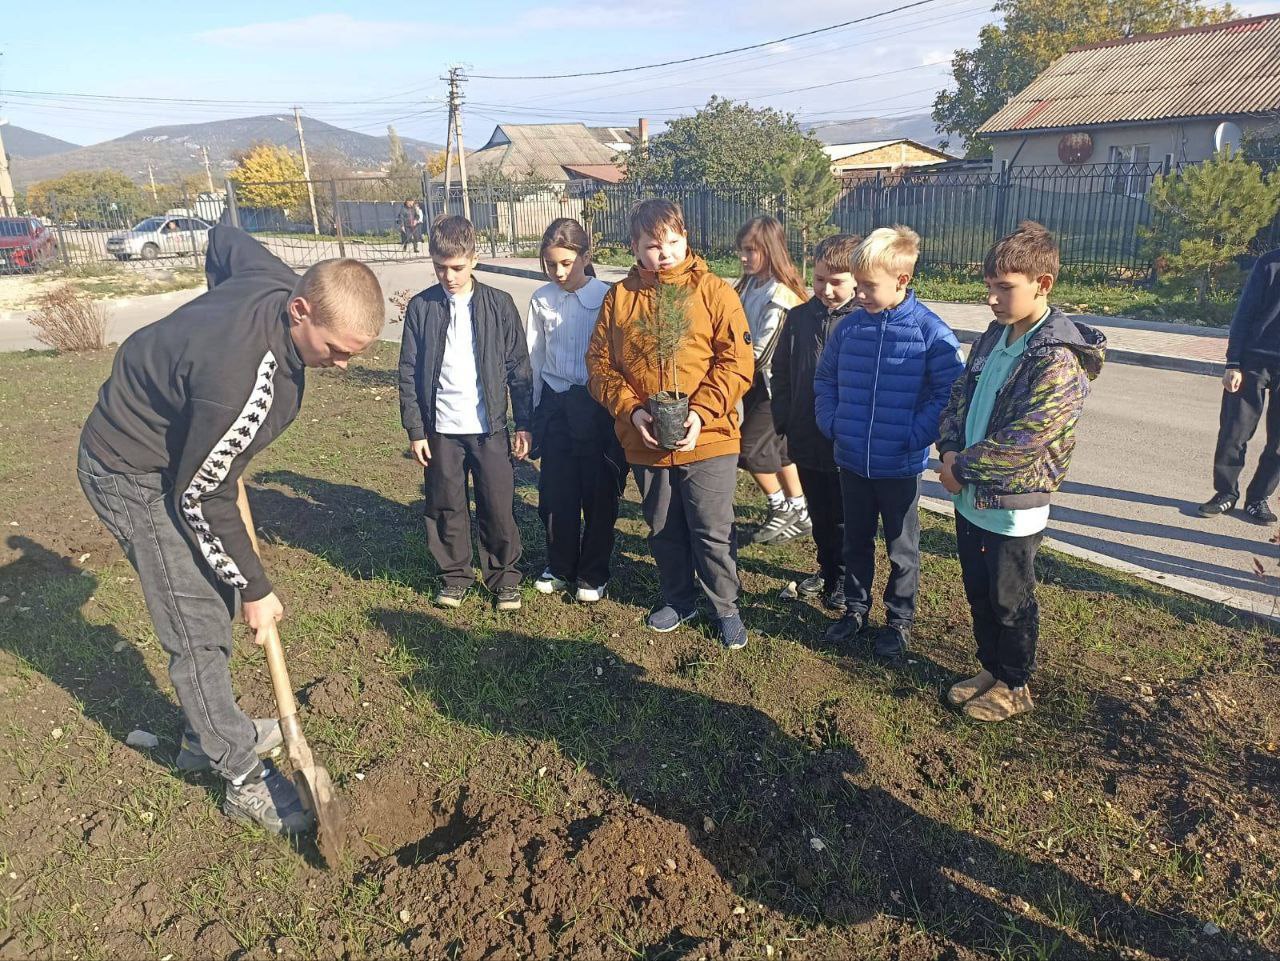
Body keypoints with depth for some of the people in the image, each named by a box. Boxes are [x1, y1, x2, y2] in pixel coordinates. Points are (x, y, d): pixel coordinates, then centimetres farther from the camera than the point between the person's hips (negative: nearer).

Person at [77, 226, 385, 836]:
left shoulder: (279, 281, -16)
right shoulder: (241, 383, -39)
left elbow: (223, 240, 8)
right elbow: (201, 500, -26)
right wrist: (255, 590, -15)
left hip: (173, 443, 9)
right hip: (134, 476, -9)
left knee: (213, 602, 17)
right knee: (199, 631, -4)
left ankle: (207, 736, 35)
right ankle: (245, 780, 10)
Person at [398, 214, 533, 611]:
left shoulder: (499, 304, -2)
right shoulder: (420, 307, 0)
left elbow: (519, 367, 1)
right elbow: (409, 373, 2)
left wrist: (524, 423, -1)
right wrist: (415, 429, -2)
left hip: (489, 427, -1)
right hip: (440, 429, 1)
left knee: (499, 507, 5)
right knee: (446, 508, 11)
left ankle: (505, 576, 22)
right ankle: (455, 575, 28)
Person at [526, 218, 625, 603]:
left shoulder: (607, 298, -9)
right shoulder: (542, 300, 2)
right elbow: (534, 358, 10)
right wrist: (536, 411, 12)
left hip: (599, 403, -3)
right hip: (555, 404, 3)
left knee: (600, 494, 5)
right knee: (555, 493, 7)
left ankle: (593, 574, 22)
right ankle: (560, 567, 27)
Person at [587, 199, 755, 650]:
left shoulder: (714, 291, -5)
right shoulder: (619, 297, 3)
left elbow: (737, 362, -9)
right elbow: (599, 364, 4)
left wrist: (701, 412, -19)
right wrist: (629, 410, -11)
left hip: (708, 439, -3)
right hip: (644, 442, 3)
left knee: (712, 532, 4)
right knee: (664, 531, 18)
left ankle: (726, 608, 26)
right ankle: (678, 599, 39)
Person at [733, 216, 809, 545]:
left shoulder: (779, 295, -22)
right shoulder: (751, 284, 5)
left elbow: (761, 351, -21)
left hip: (774, 383, -8)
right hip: (757, 380, 9)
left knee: (750, 448, -4)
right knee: (778, 447, 14)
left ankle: (782, 508, 17)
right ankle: (800, 514, 27)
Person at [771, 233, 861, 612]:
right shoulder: (799, 317, 1)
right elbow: (781, 373, 9)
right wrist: (782, 423, 6)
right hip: (806, 439, 5)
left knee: (845, 519, 12)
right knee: (819, 514, 21)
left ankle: (843, 578, 31)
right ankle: (826, 568, 40)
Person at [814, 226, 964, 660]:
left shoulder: (931, 332, -14)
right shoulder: (848, 327, -2)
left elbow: (950, 392, -13)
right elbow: (825, 379, 11)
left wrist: (917, 436, -16)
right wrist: (831, 422, 1)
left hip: (900, 465, -4)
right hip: (851, 460, 4)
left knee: (902, 550, 14)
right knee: (856, 541, 20)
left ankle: (900, 619, 32)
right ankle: (855, 608, 38)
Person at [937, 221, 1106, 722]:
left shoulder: (1059, 361, -22)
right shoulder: (995, 335, 3)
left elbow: (1022, 442, -26)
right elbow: (960, 395, 9)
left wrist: (961, 466, -15)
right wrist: (950, 451, -7)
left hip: (1013, 508, -7)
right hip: (969, 496, 7)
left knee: (1010, 602, 12)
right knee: (978, 593, 21)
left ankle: (1014, 686, 32)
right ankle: (990, 668, 41)